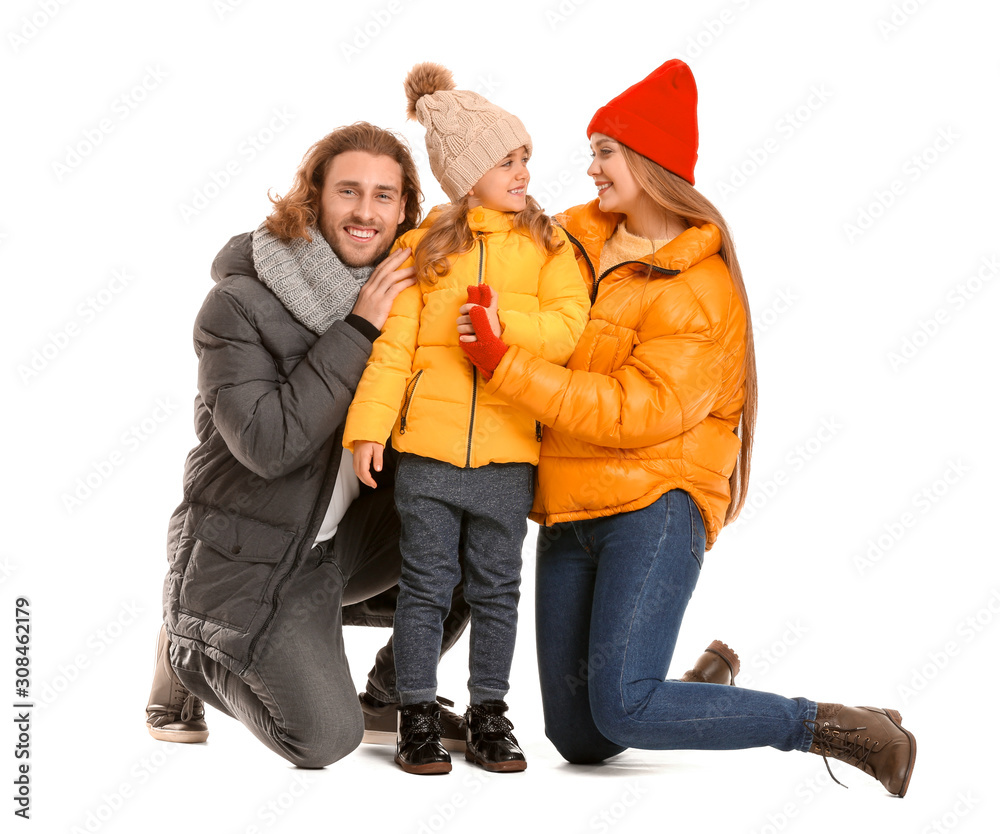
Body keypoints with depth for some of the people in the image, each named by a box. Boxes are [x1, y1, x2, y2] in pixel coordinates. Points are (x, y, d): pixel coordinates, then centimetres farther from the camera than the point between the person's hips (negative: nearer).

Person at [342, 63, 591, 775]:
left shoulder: (548, 245, 6)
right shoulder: (423, 246, 4)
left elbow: (567, 331, -5)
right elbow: (392, 343, 1)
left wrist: (504, 321, -20)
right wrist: (370, 423, -7)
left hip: (508, 450, 1)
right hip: (428, 447, -1)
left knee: (495, 587, 10)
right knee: (426, 584, 6)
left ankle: (489, 714, 22)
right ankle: (418, 715, 17)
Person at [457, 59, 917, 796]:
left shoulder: (700, 291, -10)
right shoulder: (578, 236, 10)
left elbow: (635, 414, -20)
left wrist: (504, 363, -23)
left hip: (654, 508, -7)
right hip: (570, 513, 7)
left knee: (624, 709, -22)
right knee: (579, 739, 4)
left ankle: (832, 728, -7)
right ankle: (706, 681, 31)